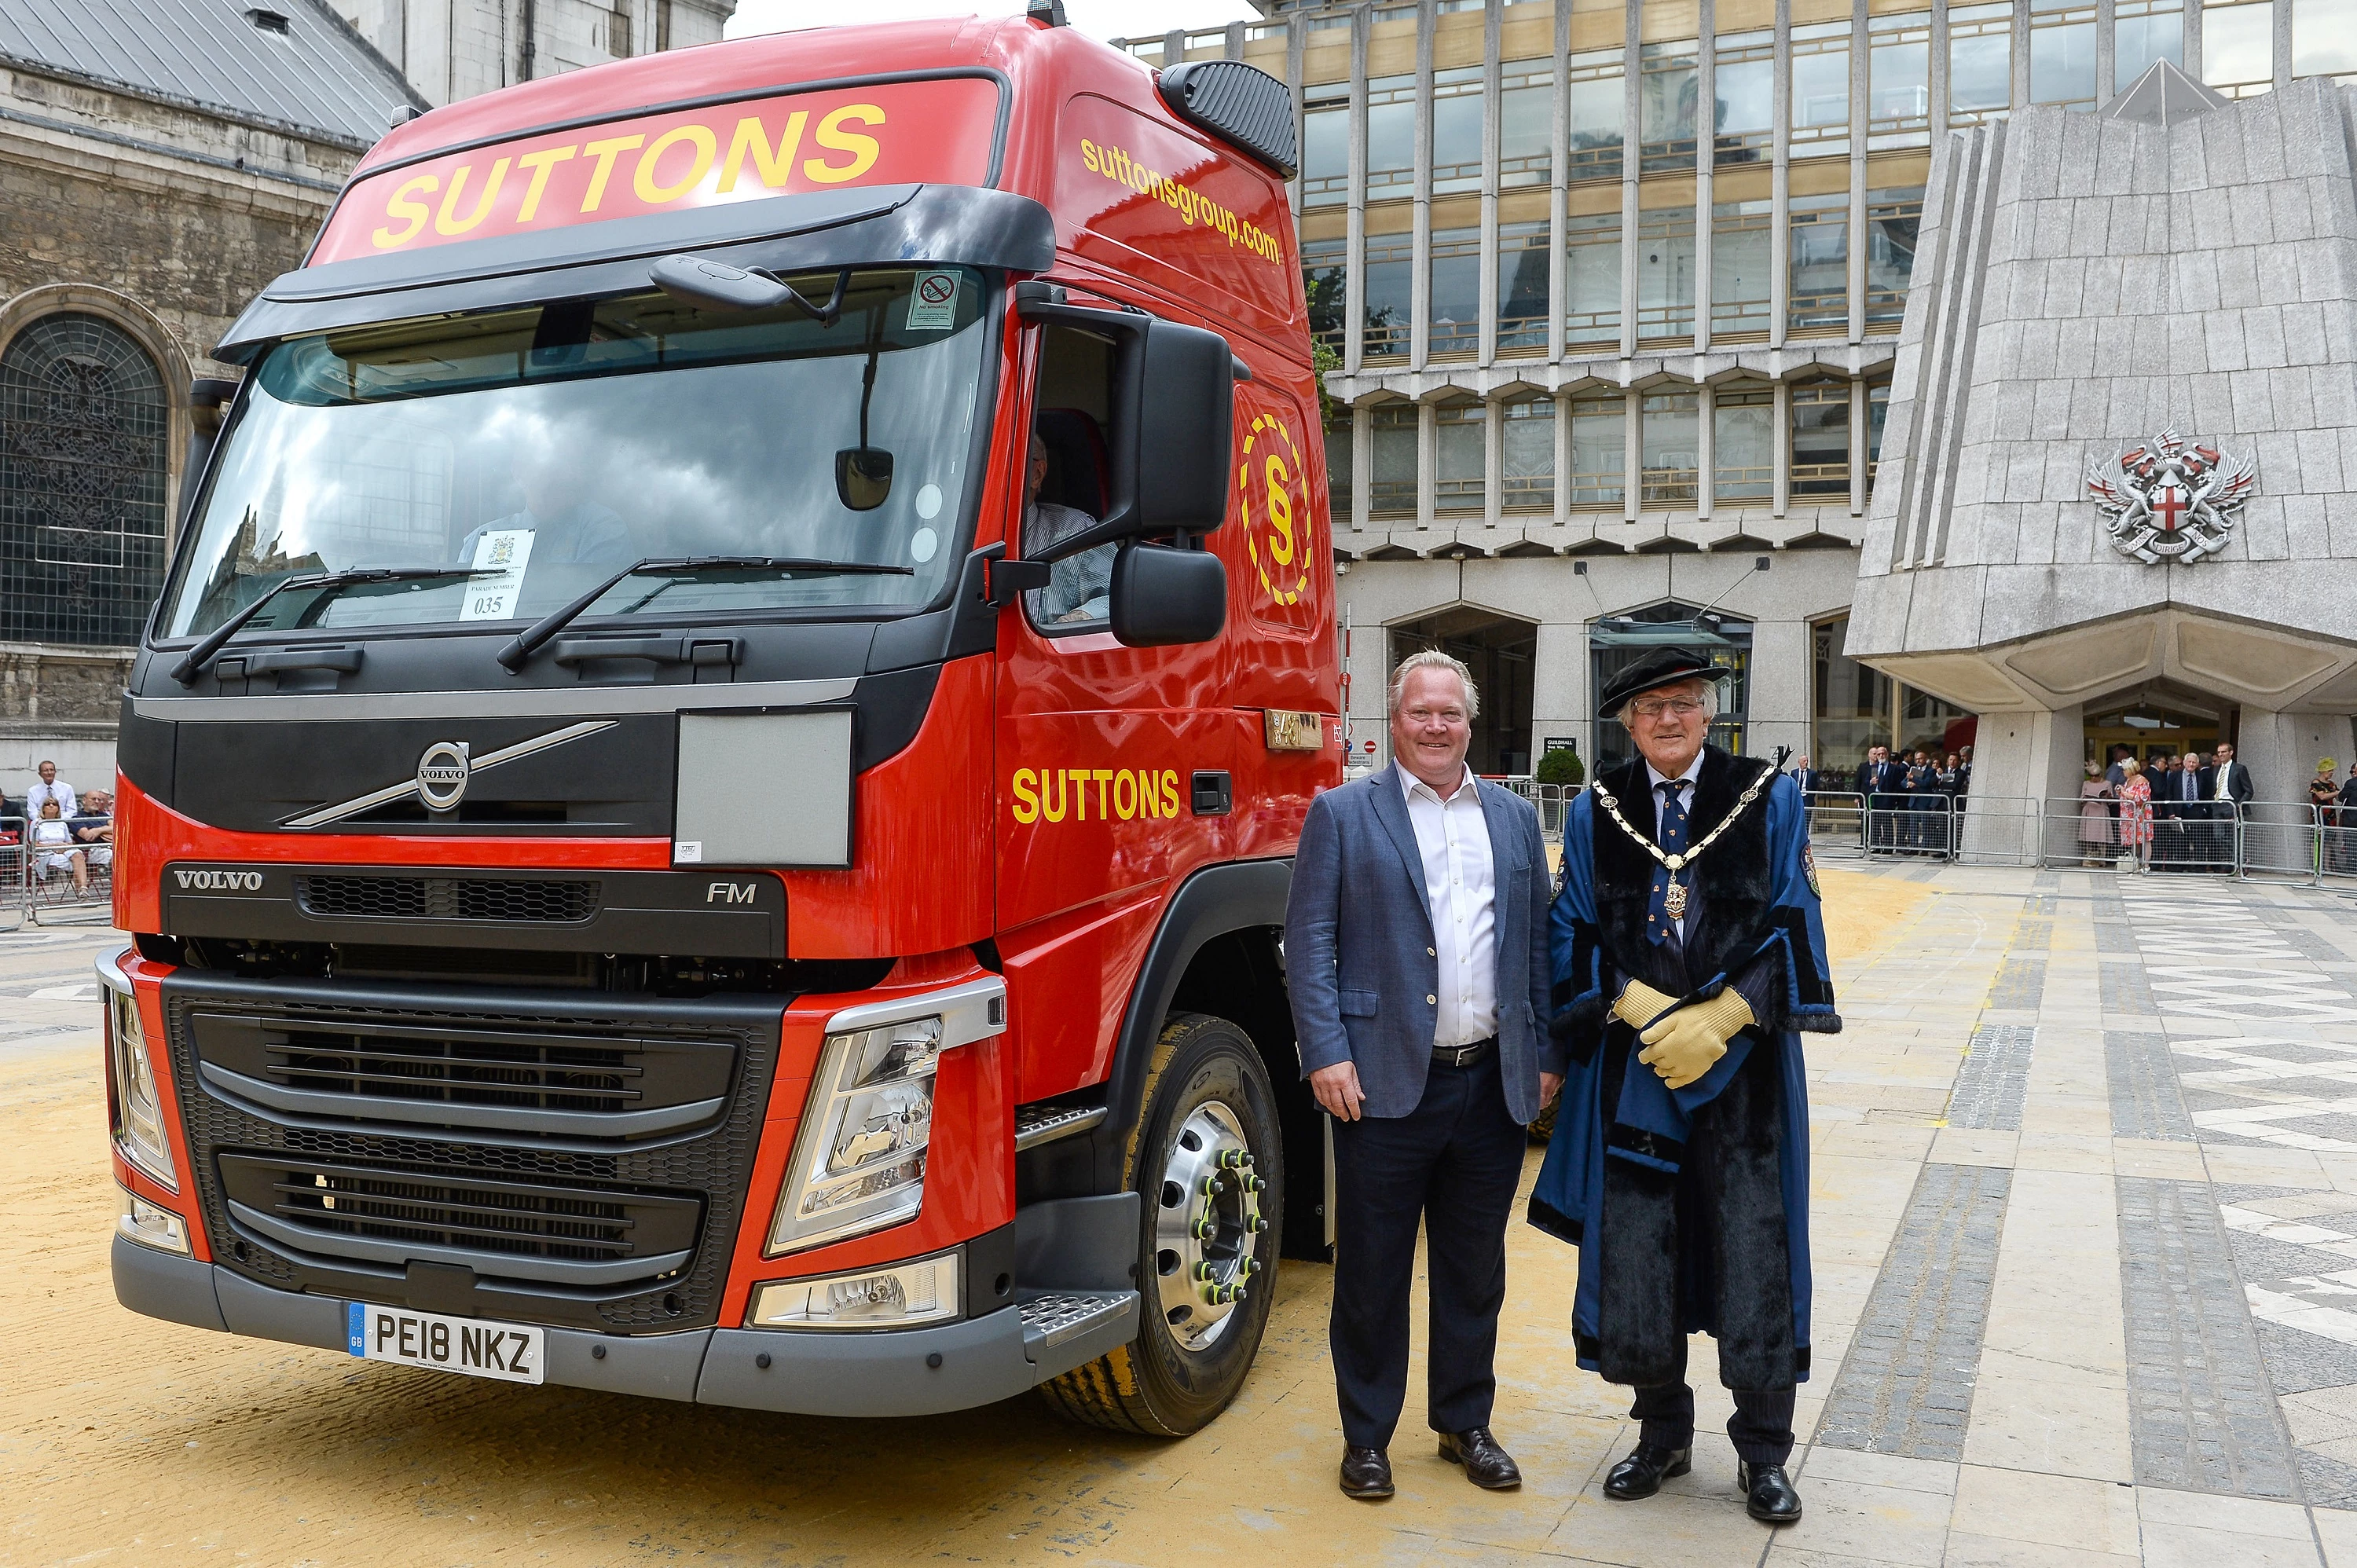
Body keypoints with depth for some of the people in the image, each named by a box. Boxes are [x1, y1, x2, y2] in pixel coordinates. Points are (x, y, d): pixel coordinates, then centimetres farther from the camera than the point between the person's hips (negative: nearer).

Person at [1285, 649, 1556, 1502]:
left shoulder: (1514, 817, 13)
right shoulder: (1342, 814, 1)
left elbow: (1540, 941, 13)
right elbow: (1308, 940, -5)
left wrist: (1546, 1055, 7)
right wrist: (1326, 1054, -13)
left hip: (1494, 1083, 4)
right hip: (1386, 1081, -3)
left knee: (1474, 1272, 15)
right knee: (1373, 1271, 6)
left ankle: (1465, 1422, 31)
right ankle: (1367, 1435, 21)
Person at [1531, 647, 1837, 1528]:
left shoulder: (1769, 802, 1)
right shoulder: (1596, 814, 6)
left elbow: (1795, 926, -2)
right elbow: (1573, 934, 4)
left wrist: (1718, 1018, -13)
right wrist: (1644, 1010, -11)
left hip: (1741, 1066, -1)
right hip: (1630, 1067, 2)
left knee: (1753, 1258, 2)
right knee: (1634, 1257, 6)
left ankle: (1762, 1455, 21)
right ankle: (1663, 1436, 27)